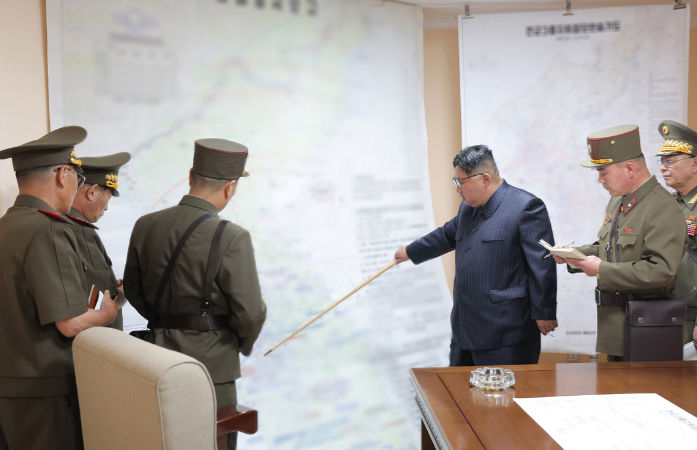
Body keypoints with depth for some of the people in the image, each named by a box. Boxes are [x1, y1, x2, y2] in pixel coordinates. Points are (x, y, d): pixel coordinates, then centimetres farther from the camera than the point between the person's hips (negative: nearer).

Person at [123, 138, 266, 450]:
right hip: (211, 366, -6)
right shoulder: (231, 239, -20)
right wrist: (243, 345, 5)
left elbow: (132, 290, 9)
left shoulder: (145, 226, -3)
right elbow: (250, 313, -16)